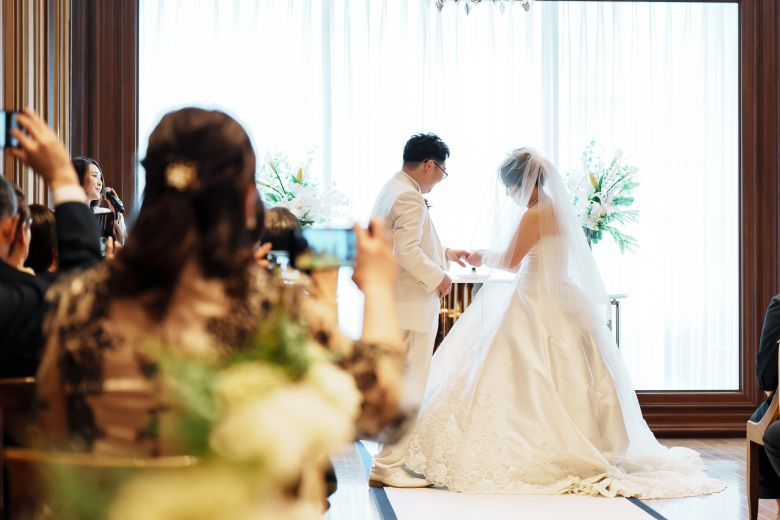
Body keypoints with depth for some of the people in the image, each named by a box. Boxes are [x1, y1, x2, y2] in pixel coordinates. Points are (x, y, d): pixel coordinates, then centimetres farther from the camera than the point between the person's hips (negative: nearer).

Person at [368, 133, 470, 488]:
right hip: (410, 305, -11)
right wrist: (438, 277, -13)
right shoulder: (409, 196, -18)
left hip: (396, 304, 11)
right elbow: (407, 251, -25)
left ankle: (396, 457, 27)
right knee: (407, 387, -6)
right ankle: (387, 466, -3)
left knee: (401, 383, 18)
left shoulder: (392, 190, 15)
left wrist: (445, 254, 28)